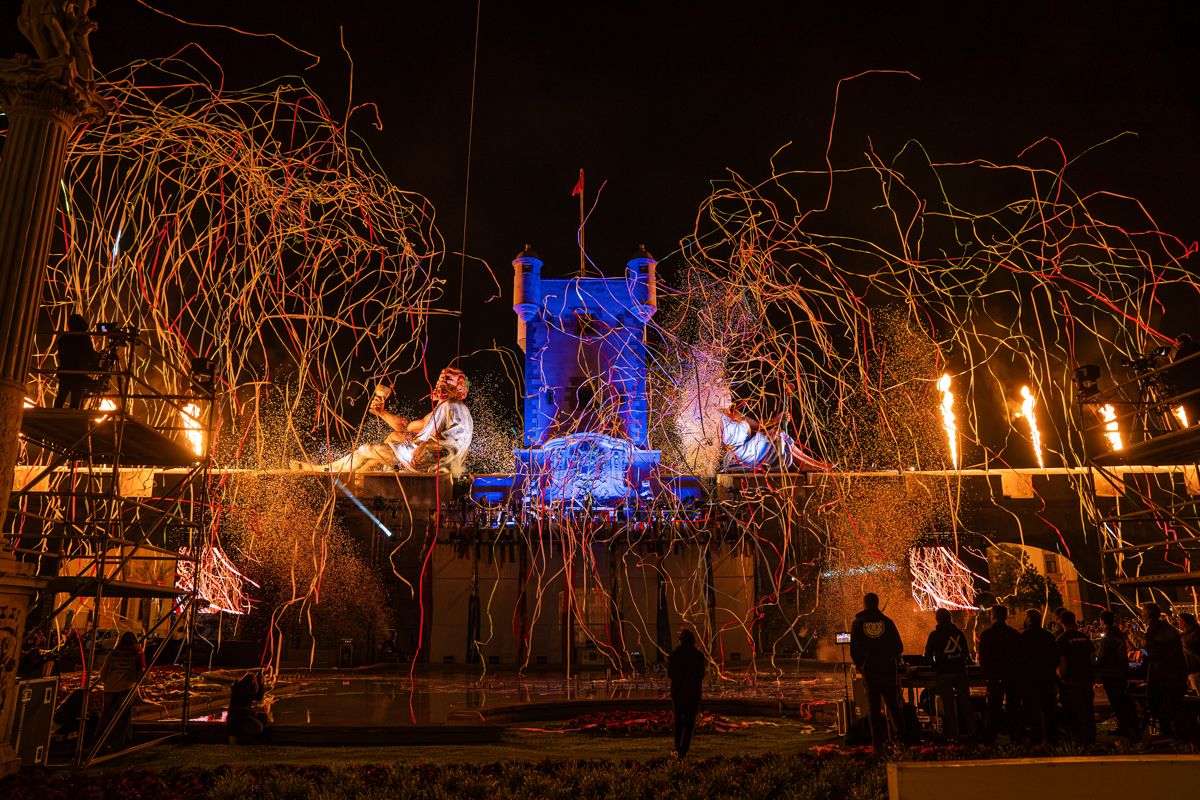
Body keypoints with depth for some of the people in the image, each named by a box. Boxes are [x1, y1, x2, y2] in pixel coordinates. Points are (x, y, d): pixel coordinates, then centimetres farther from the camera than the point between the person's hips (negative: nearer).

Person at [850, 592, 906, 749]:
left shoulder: (858, 623, -1)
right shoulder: (887, 621, 1)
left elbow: (854, 648, -1)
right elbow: (899, 646, 2)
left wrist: (859, 665, 15)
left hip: (869, 670, -1)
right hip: (888, 668, 1)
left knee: (873, 706, 4)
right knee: (892, 703, 12)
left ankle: (877, 742, 3)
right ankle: (900, 735, 4)